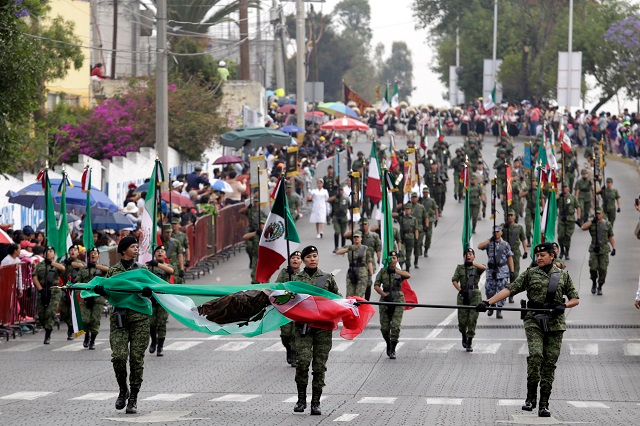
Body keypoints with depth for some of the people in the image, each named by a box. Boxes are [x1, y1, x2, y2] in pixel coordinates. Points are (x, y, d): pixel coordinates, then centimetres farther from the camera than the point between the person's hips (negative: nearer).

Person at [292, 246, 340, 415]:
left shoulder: (327, 279, 12)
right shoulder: (296, 279, 8)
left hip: (323, 326, 1)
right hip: (303, 325, -1)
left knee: (319, 365, -2)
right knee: (302, 360, -16)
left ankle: (316, 402, 5)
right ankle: (301, 399, -2)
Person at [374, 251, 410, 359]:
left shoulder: (400, 272, 7)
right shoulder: (382, 272, 9)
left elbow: (408, 275, -17)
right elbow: (376, 286, -1)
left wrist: (395, 270, -30)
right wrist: (384, 294, -17)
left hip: (397, 301, -1)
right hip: (385, 301, 1)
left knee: (395, 326, -13)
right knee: (384, 327, 3)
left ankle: (392, 350, -7)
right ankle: (388, 344, 30)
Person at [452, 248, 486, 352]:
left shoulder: (476, 268, 7)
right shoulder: (460, 268, 11)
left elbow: (483, 268, -16)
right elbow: (454, 280, 1)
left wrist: (472, 263, -31)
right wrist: (460, 290, -15)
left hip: (475, 295, -1)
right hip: (463, 295, 1)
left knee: (472, 320, -7)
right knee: (462, 321, 3)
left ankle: (469, 343, -1)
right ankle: (464, 336, 33)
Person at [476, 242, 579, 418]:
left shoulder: (563, 275, 10)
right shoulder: (530, 274, 7)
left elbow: (575, 299, 13)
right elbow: (509, 289, -2)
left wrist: (564, 305, -9)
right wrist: (488, 302, -13)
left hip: (555, 323, 1)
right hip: (534, 322, -1)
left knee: (549, 363, 0)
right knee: (535, 355, -21)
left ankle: (544, 405, 4)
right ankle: (531, 397, -10)